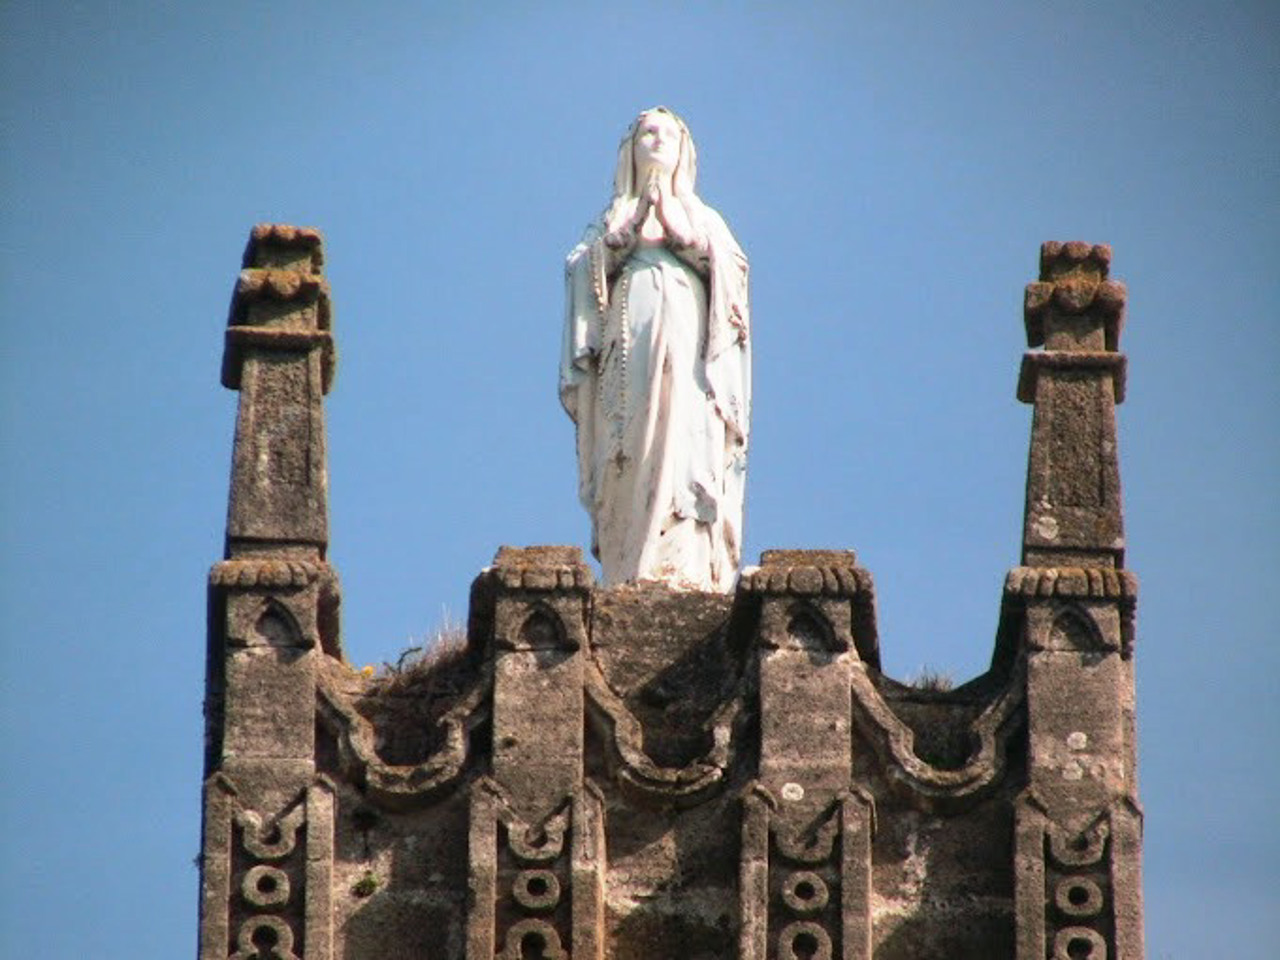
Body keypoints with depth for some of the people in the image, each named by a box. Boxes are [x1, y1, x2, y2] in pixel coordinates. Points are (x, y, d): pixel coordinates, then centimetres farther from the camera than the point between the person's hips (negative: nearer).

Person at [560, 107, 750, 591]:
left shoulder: (704, 218, 24)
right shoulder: (612, 218, 24)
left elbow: (729, 269, 6)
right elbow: (585, 271, 7)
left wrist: (676, 226, -3)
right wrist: (631, 228, -4)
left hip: (687, 346, 0)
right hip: (628, 348, 0)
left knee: (684, 450, -16)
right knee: (632, 458, -14)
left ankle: (686, 569, -26)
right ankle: (631, 574, -23)